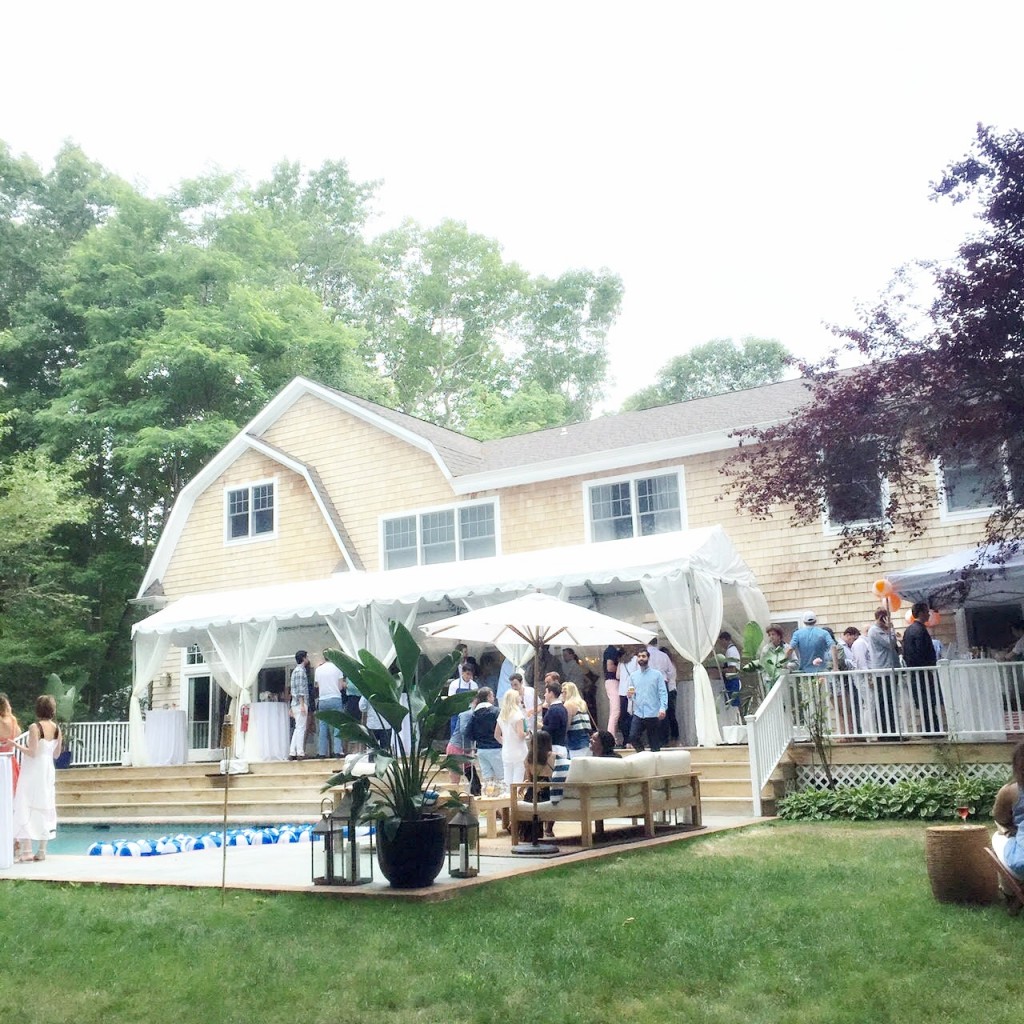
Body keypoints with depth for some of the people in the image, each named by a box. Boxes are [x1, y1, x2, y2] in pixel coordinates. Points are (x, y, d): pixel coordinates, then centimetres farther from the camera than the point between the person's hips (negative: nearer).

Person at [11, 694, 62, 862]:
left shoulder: (35, 727, -14)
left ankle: (26, 850, -8)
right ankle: (42, 851, 14)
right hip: (48, 771, 6)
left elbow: (32, 752, -17)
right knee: (45, 808, 11)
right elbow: (56, 754, 8)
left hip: (33, 772, -6)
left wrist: (16, 745, -6)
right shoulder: (57, 728, 3)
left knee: (26, 807, -2)